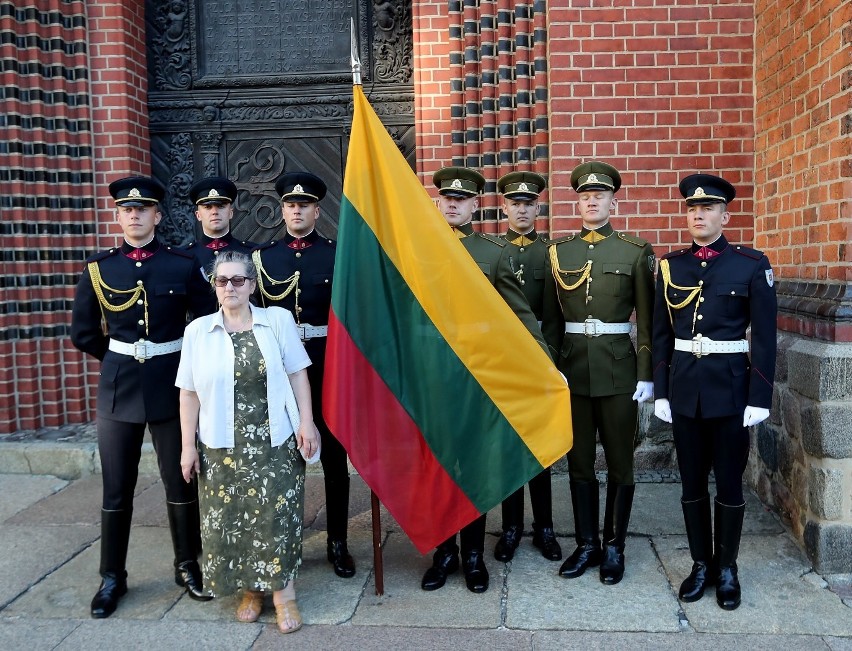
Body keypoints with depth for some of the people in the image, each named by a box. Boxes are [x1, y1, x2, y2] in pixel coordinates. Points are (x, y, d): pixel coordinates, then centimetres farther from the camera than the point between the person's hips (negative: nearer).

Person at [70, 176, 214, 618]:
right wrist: (122, 360, 10)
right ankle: (112, 577, 23)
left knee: (181, 481, 8)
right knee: (117, 488, 8)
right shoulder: (98, 268, 2)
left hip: (172, 386, -1)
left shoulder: (183, 265, -2)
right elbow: (84, 334, 9)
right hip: (117, 387, 1)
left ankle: (188, 566, 24)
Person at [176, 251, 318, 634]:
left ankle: (283, 593, 10)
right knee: (229, 519, 6)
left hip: (274, 441, -1)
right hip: (223, 445, 2)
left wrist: (306, 422, -6)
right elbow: (189, 393, 4)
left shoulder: (278, 320, 1)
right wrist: (188, 445, 1)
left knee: (277, 515, -4)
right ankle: (250, 589, 25)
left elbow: (298, 374, 2)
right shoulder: (197, 331, 3)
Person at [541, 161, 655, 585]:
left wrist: (646, 375, -5)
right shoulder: (558, 251, 6)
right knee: (579, 462, 10)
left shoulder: (636, 252, 0)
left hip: (618, 369, -2)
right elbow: (550, 318, 7)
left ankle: (614, 546, 21)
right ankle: (587, 544, 23)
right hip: (572, 368, 2)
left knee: (619, 462, 7)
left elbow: (647, 320, -1)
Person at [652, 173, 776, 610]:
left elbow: (764, 337, -4)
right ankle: (701, 563, 26)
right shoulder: (670, 265, 5)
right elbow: (660, 334, 6)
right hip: (684, 386, 3)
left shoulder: (752, 264, -3)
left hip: (730, 385, -2)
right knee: (692, 481, 11)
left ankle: (726, 568, 25)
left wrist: (760, 398, -8)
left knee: (729, 482, 8)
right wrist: (660, 391, 2)